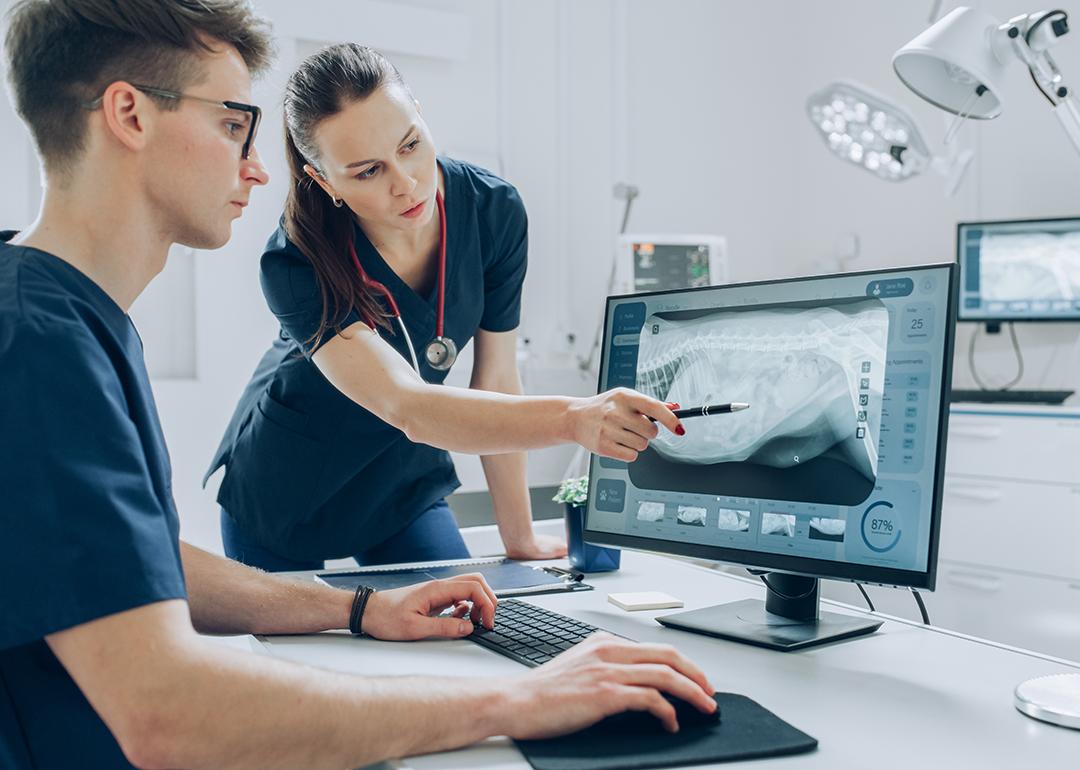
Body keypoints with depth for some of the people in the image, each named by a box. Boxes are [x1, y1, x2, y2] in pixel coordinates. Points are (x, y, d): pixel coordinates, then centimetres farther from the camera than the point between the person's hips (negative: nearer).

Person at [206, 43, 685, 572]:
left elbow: (495, 381, -13)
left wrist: (519, 540, -8)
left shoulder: (494, 211, -21)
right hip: (286, 490, -2)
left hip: (404, 482, 3)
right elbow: (406, 408, -44)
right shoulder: (296, 265, -33)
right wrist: (574, 419, -58)